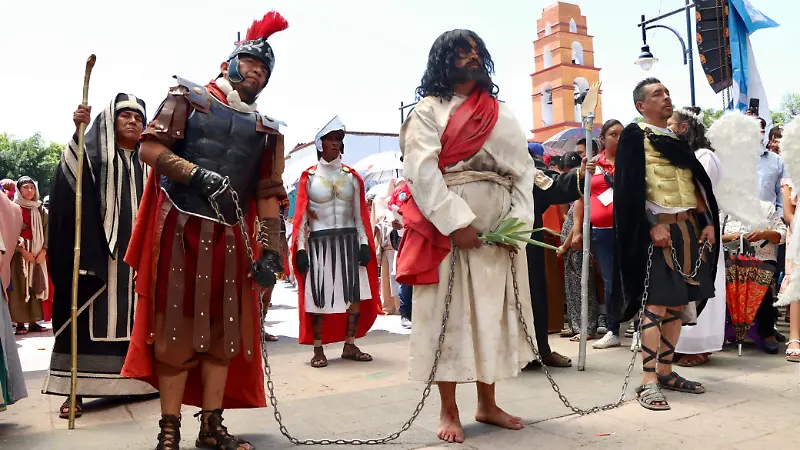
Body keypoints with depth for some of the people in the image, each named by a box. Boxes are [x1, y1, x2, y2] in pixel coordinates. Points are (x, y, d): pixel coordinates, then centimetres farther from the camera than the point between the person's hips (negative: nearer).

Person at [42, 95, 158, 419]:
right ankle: (76, 390, -1)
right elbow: (70, 178, -15)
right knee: (91, 315, -5)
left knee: (134, 315, 5)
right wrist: (78, 132, -27)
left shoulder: (147, 163, 17)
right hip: (98, 249, -3)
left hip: (136, 252, 3)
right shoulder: (94, 152, 6)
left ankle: (138, 379, 11)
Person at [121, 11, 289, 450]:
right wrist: (199, 174, -19)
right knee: (175, 328, 0)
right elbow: (150, 148, -5)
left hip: (231, 236, 4)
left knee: (225, 330, 6)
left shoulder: (266, 129, 14)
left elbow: (267, 194, 9)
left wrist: (270, 249, 1)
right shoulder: (189, 97, 5)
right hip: (179, 228, -4)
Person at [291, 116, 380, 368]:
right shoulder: (308, 176, 1)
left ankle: (350, 346, 14)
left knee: (356, 295, 2)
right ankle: (318, 350, 8)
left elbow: (359, 214, 9)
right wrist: (301, 249, -8)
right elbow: (301, 216, -1)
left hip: (349, 241, 3)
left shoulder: (352, 176, 9)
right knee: (318, 297, -1)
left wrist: (364, 243, 0)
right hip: (319, 243, -3)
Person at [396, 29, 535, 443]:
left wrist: (518, 221, -5)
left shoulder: (503, 114, 18)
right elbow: (422, 172, -9)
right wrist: (457, 223, -17)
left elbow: (523, 170, 11)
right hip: (446, 229, -5)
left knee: (494, 314, 8)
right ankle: (449, 411, 11)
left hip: (498, 232, 5)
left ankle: (487, 404, 22)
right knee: (448, 314, -1)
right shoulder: (429, 110, 4)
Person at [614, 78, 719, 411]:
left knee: (678, 304, 8)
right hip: (657, 229, -7)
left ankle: (665, 371, 18)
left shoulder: (677, 141, 22)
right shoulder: (634, 136, -1)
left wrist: (708, 221, 6)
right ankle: (648, 382, -7)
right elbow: (629, 187, -11)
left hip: (689, 228, 8)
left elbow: (699, 183, 19)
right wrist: (652, 226, -19)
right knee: (656, 305, -11)